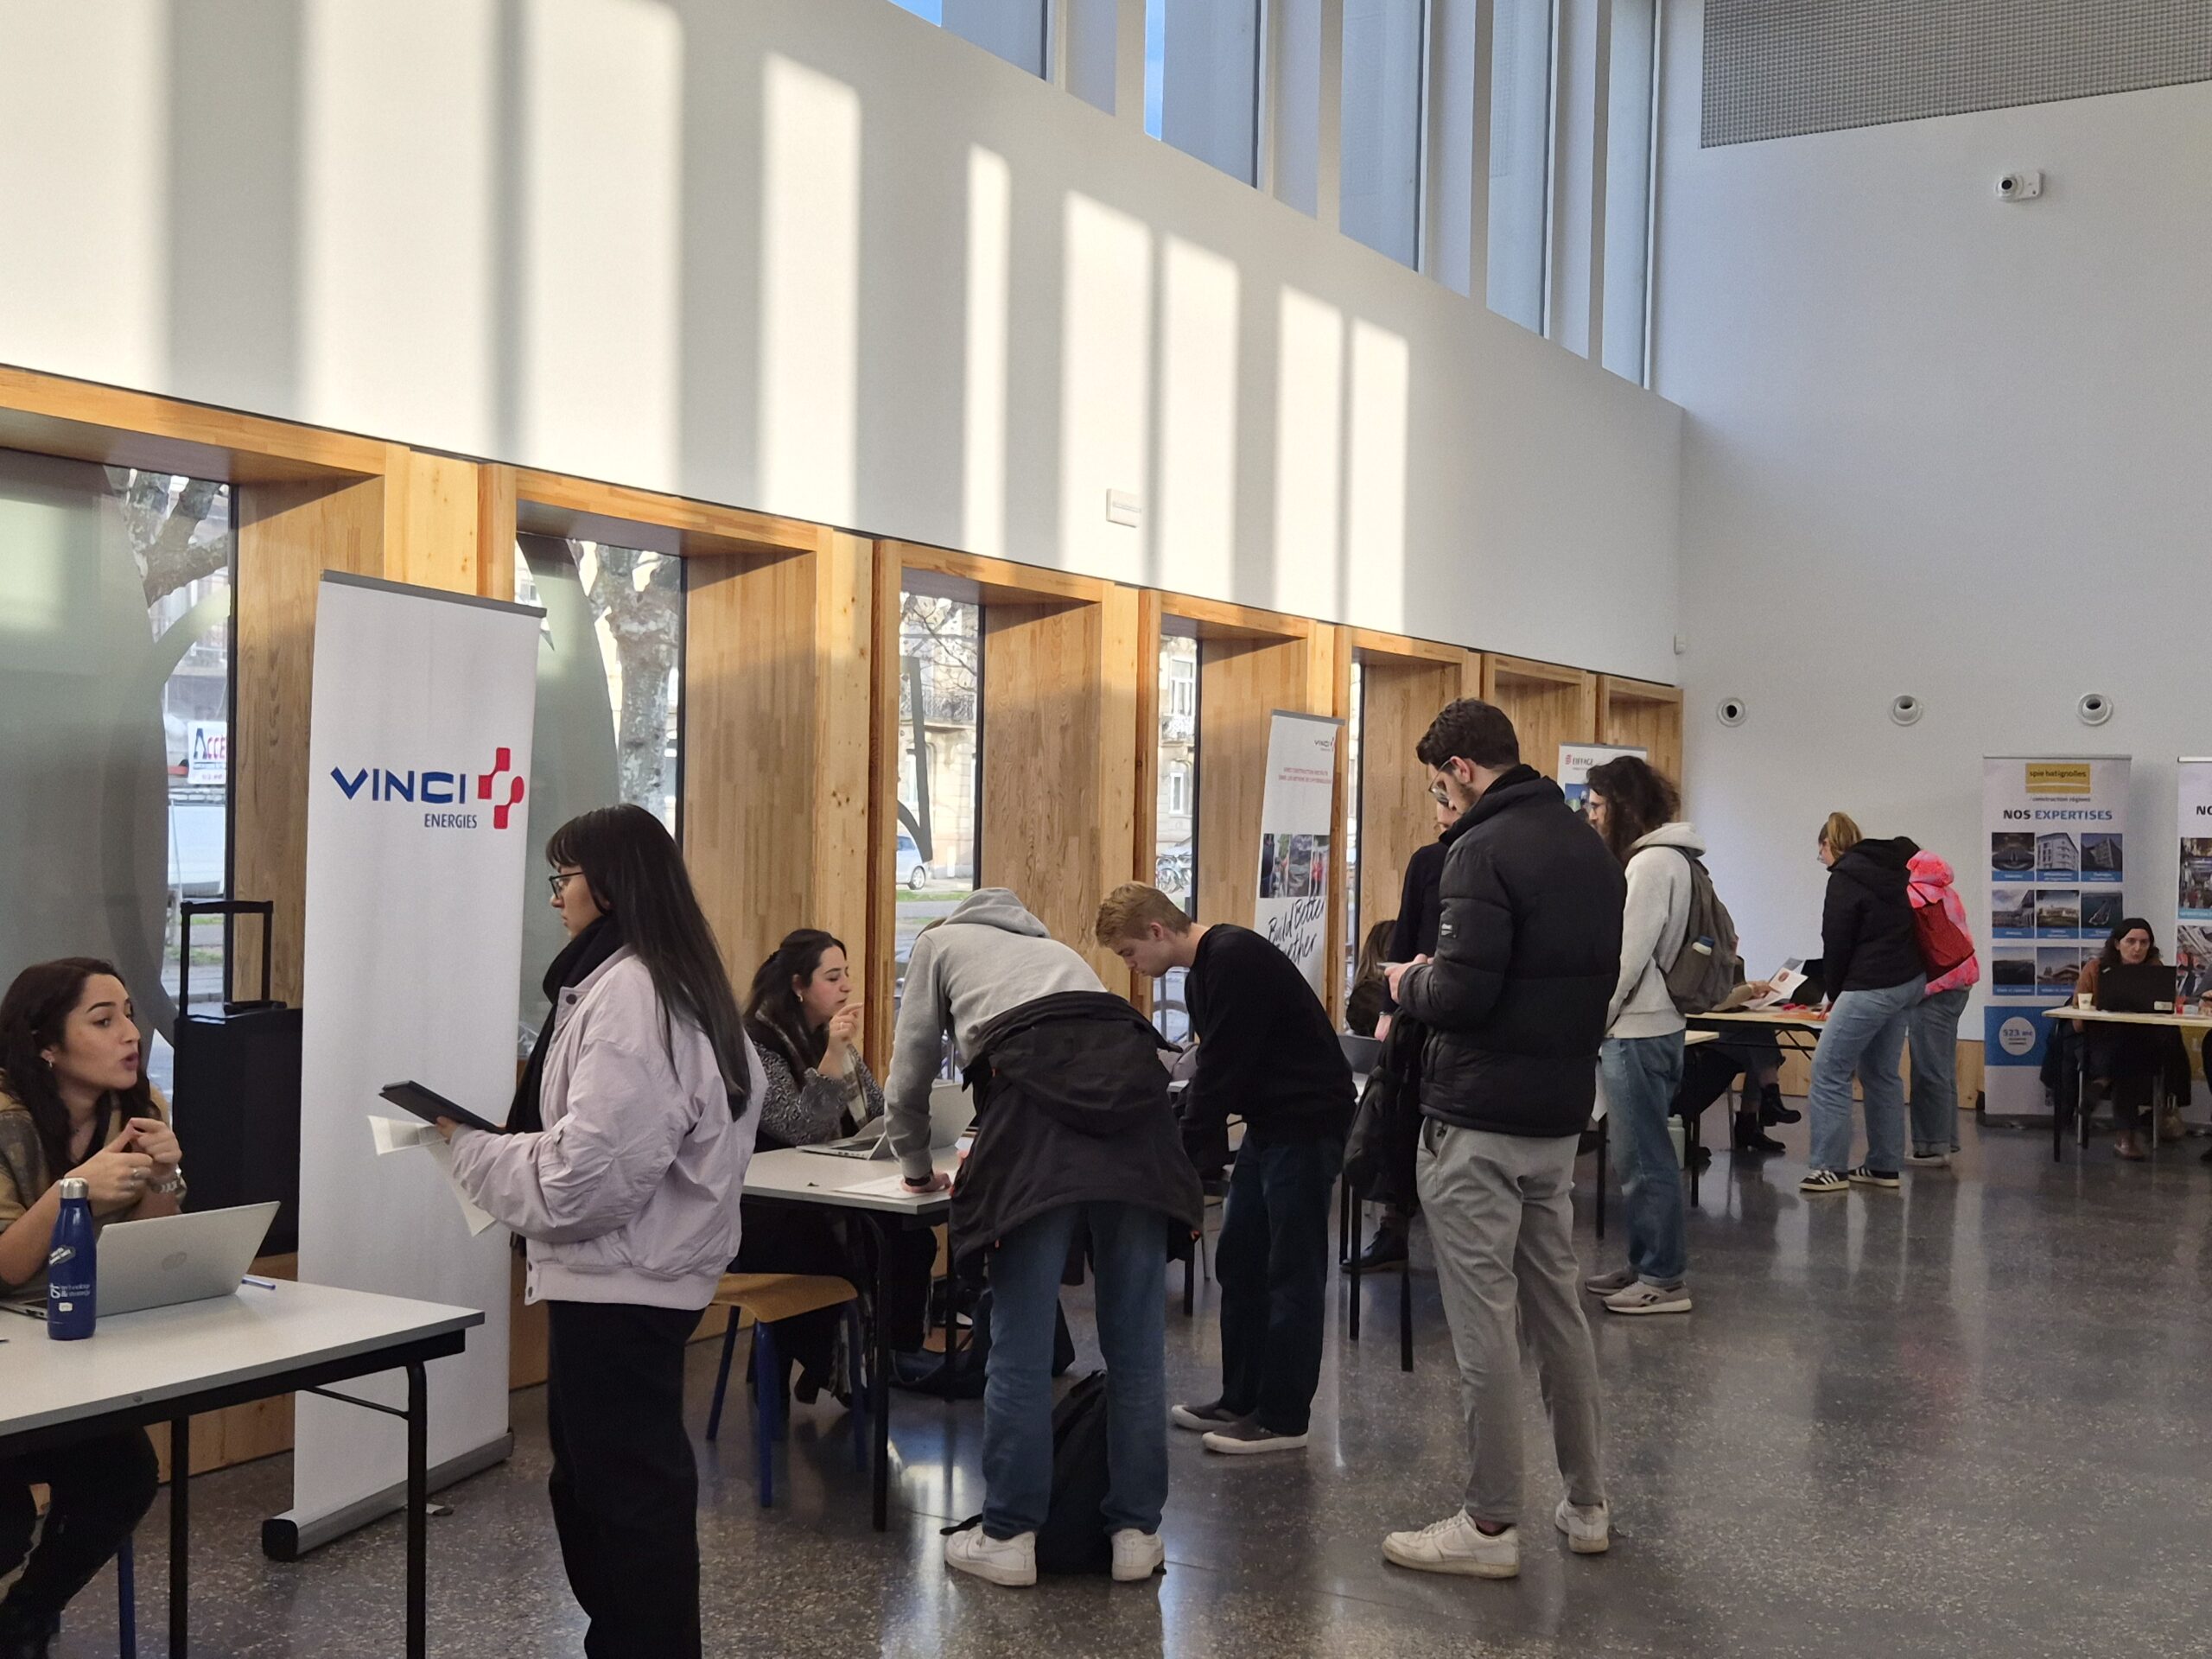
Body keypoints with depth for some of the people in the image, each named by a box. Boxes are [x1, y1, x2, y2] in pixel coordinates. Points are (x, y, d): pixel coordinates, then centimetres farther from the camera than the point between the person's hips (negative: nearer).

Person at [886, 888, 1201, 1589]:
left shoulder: (940, 942, 29)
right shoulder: (1051, 946, 40)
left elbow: (910, 1076, 28)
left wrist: (917, 1166, 45)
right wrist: (992, 1151, 60)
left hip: (1040, 1091, -4)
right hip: (1132, 1083, 4)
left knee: (1021, 1341, 1)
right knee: (1136, 1340, 7)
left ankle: (1009, 1536, 7)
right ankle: (1136, 1531, 13)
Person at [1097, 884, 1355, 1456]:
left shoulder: (1235, 958, -21)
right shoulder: (1203, 970, 11)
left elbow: (1222, 1072, -22)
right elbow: (1217, 1068, 16)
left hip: (1307, 1124, -10)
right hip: (1269, 1124, 10)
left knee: (1292, 1272, -2)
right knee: (1239, 1265, 13)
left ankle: (1283, 1418, 6)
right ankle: (1241, 1399, 23)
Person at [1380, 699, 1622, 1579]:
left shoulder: (1486, 849, -16)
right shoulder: (1594, 849, 11)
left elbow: (1461, 994, -23)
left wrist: (1408, 983, -3)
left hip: (1480, 1119, -8)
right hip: (1562, 1113, 9)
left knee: (1483, 1317, -1)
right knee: (1557, 1303, 17)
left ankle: (1490, 1524, 6)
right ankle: (1585, 1504, 25)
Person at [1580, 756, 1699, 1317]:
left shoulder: (1653, 863, -15)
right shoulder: (1652, 858, 16)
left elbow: (1627, 958, -19)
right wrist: (1596, 1022, 13)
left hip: (1638, 1033, -10)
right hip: (1639, 1027, 10)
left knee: (1643, 1156, -4)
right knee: (1636, 1154, 16)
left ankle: (1664, 1280, 3)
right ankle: (1643, 1265, 25)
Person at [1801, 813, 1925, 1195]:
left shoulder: (1845, 879, -9)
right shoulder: (1890, 867, 14)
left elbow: (1837, 943, -8)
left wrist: (1834, 994, 6)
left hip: (1872, 987, -9)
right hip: (1910, 981, 9)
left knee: (1829, 1071, -4)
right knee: (1882, 1073, 15)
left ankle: (1831, 1168, -5)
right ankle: (1884, 1166, 17)